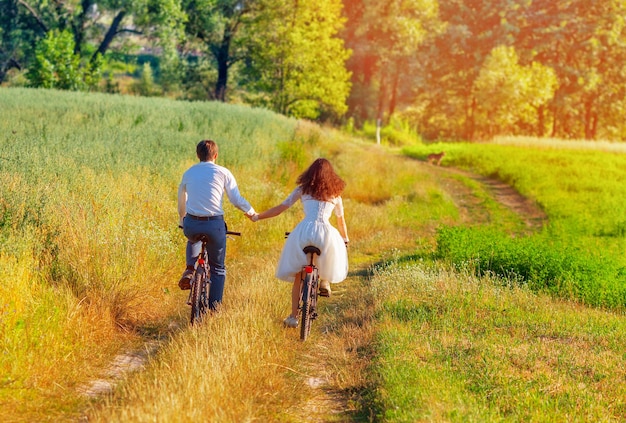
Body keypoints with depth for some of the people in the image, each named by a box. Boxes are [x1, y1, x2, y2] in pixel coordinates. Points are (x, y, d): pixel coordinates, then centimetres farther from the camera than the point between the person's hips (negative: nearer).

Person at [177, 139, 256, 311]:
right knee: (217, 268, 16)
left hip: (191, 224, 2)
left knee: (193, 241, 39)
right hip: (214, 224, -2)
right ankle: (214, 307, 12)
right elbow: (236, 200, 1)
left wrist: (182, 220, 42)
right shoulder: (223, 172, 3)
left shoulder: (188, 173, 13)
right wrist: (251, 212, 19)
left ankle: (190, 270, 14)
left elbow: (181, 201, 24)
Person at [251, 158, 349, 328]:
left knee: (298, 275, 13)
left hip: (304, 230, 0)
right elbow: (341, 220, 28)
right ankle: (324, 281, 17)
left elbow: (280, 208, 11)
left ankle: (293, 317, 10)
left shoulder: (303, 189, 16)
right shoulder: (335, 193, 20)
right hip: (326, 231, 0)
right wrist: (345, 240, 43)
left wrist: (257, 217, 20)